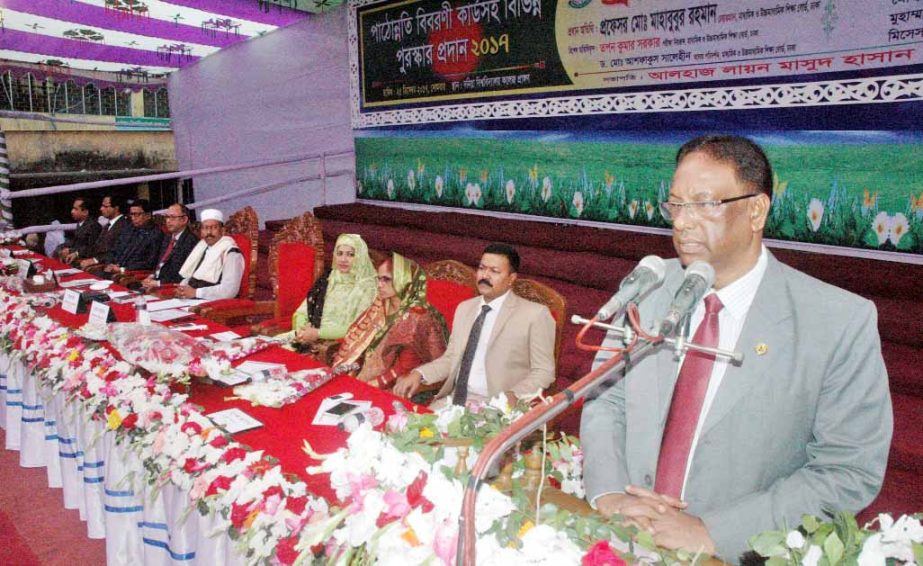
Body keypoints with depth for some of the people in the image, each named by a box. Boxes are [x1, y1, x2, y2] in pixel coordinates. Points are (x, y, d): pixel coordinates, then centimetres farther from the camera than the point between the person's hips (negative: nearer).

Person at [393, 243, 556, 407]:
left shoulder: (535, 314, -5)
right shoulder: (464, 308, 15)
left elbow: (544, 371, -4)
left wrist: (514, 395, -21)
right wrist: (418, 374, 0)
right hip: (453, 400, 5)